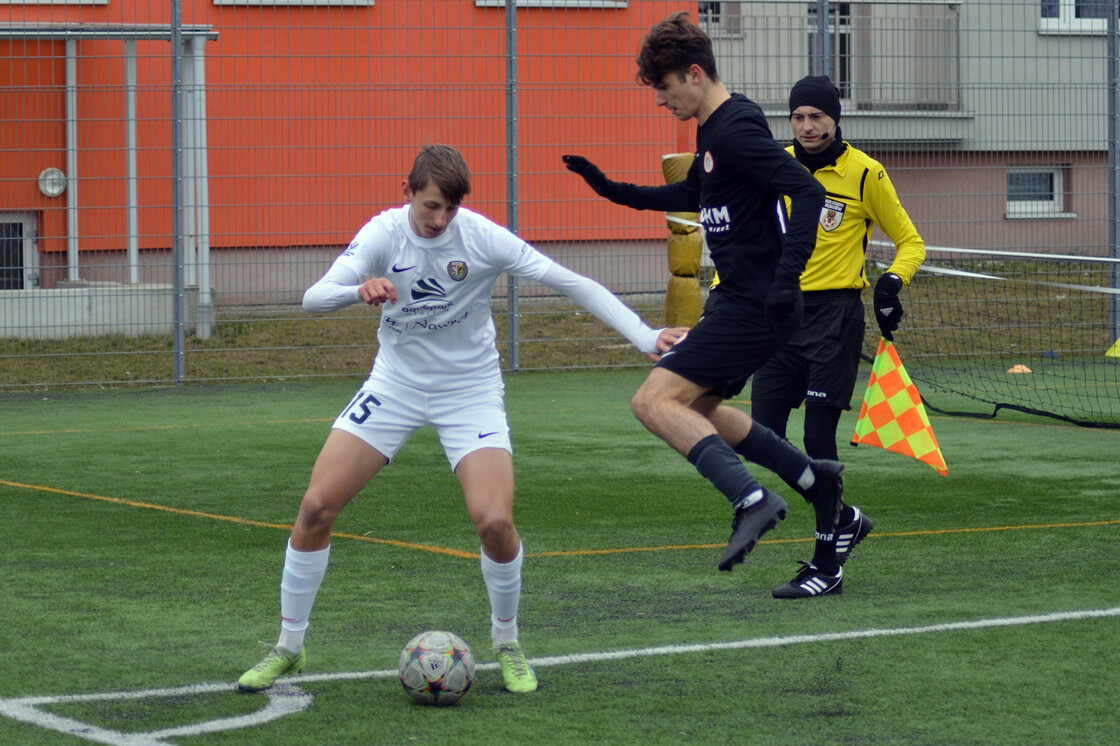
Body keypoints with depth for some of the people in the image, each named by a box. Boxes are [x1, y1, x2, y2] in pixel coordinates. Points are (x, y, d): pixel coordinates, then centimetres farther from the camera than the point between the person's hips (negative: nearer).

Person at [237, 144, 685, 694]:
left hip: (469, 390, -2)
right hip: (396, 383, 2)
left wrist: (645, 336, -22)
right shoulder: (384, 233, -14)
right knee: (316, 507, -7)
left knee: (494, 521, -21)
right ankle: (288, 648, 11)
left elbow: (571, 283, -16)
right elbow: (314, 299, -25)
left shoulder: (481, 237, -18)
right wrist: (360, 290, -48)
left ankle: (507, 644, 7)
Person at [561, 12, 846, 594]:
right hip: (738, 301, 11)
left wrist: (787, 278, -34)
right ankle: (812, 479, 23)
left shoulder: (736, 130, -17)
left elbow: (807, 192, -26)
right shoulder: (713, 130, 15)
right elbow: (693, 196, 34)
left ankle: (751, 499, -26)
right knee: (695, 408, 23)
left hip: (754, 306, -11)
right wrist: (611, 189, 28)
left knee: (655, 402, -16)